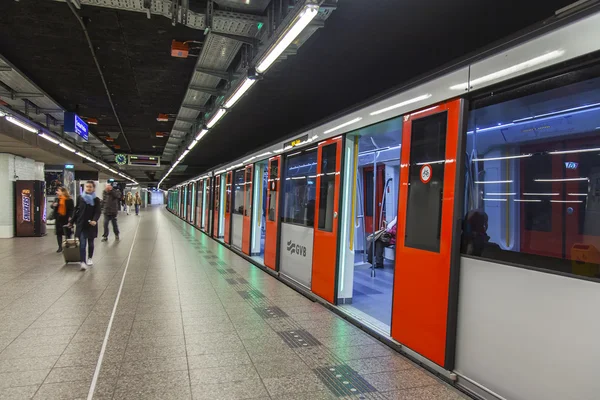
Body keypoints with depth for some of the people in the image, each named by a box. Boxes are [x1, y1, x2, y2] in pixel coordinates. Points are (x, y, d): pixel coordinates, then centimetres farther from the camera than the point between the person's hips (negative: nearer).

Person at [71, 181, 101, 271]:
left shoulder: (96, 200, -3)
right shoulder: (80, 198, 1)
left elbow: (98, 211, -10)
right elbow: (76, 210, 9)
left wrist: (95, 220, -28)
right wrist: (72, 221, 10)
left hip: (91, 225, 0)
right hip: (81, 224, 0)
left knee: (90, 242, 14)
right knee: (82, 243, -7)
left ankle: (89, 258, 33)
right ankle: (82, 262, -9)